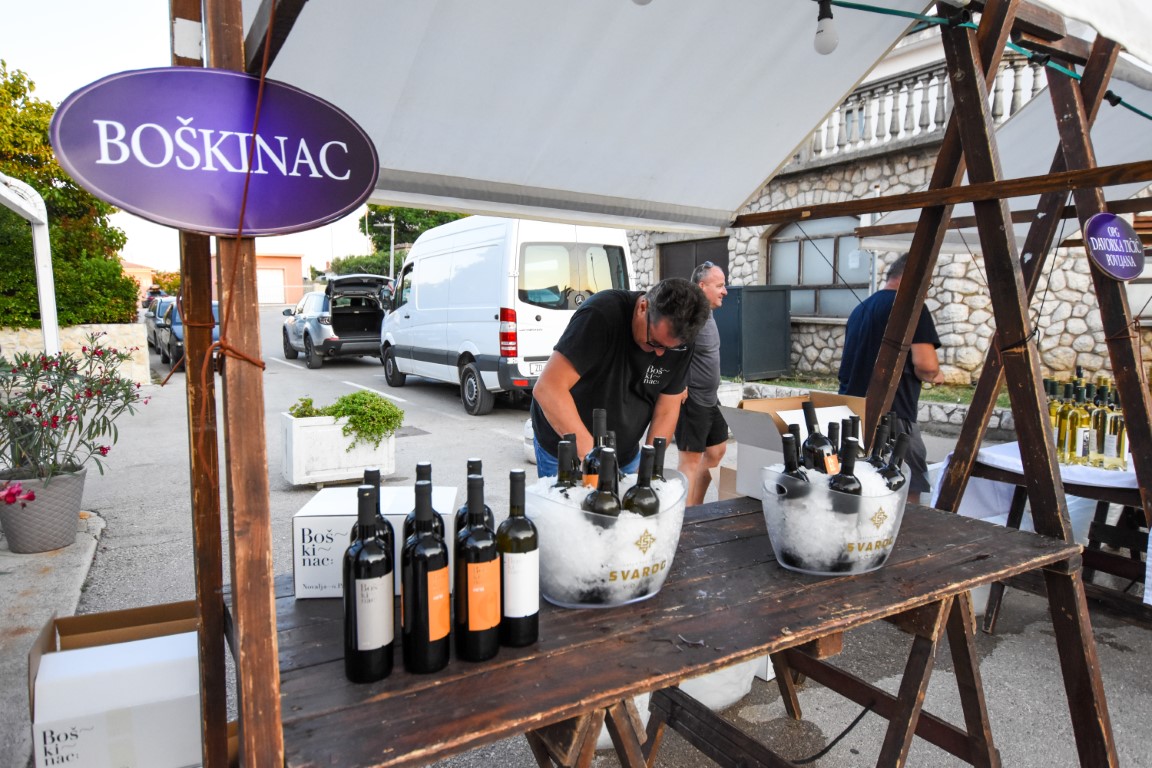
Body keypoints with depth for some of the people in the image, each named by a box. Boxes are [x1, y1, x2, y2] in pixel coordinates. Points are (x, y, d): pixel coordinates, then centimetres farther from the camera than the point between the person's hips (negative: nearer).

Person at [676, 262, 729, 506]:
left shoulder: (708, 315, 10)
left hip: (711, 400, 10)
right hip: (692, 401, -10)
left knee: (716, 452, 18)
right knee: (691, 461, -2)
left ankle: (697, 507, 31)